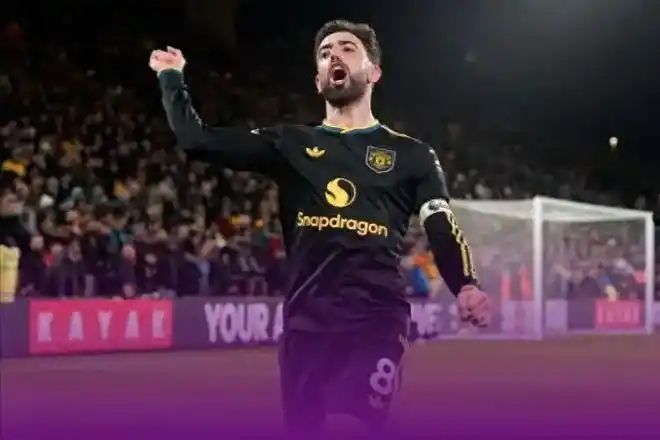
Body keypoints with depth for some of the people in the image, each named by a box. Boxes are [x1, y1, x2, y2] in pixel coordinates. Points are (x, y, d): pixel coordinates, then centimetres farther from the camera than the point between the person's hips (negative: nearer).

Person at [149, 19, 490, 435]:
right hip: (306, 318, 3)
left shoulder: (411, 155, 12)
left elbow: (444, 230, 1)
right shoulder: (290, 144, 16)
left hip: (377, 317, -3)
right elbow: (197, 137, 12)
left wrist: (466, 286, -17)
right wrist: (171, 77, 12)